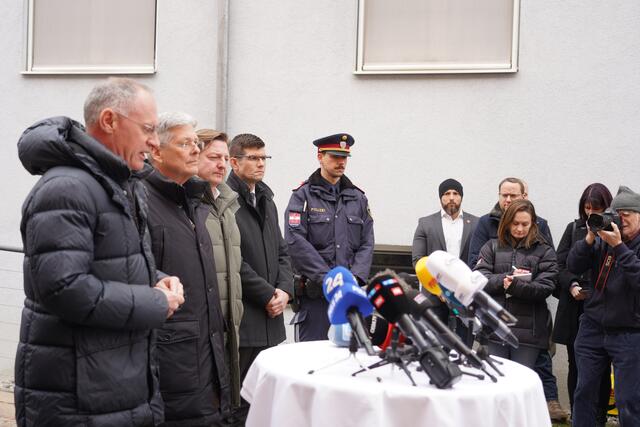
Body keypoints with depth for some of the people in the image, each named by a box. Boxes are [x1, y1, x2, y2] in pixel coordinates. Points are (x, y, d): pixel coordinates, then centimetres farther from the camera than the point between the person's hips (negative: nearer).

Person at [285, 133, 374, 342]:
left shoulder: (357, 197, 15)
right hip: (315, 292, -4)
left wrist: (355, 278, -6)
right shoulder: (303, 195, 1)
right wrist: (327, 278, -15)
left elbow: (367, 243, 10)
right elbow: (296, 242, -10)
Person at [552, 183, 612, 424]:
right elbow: (560, 263, 6)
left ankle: (599, 419, 16)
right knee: (576, 365, 8)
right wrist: (572, 285, -10)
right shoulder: (573, 228, 9)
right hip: (575, 309, 3)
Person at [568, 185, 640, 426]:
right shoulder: (603, 239, 4)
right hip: (593, 327, 4)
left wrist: (618, 246, -24)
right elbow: (573, 266, 1)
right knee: (584, 392, 11)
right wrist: (590, 238, -13)